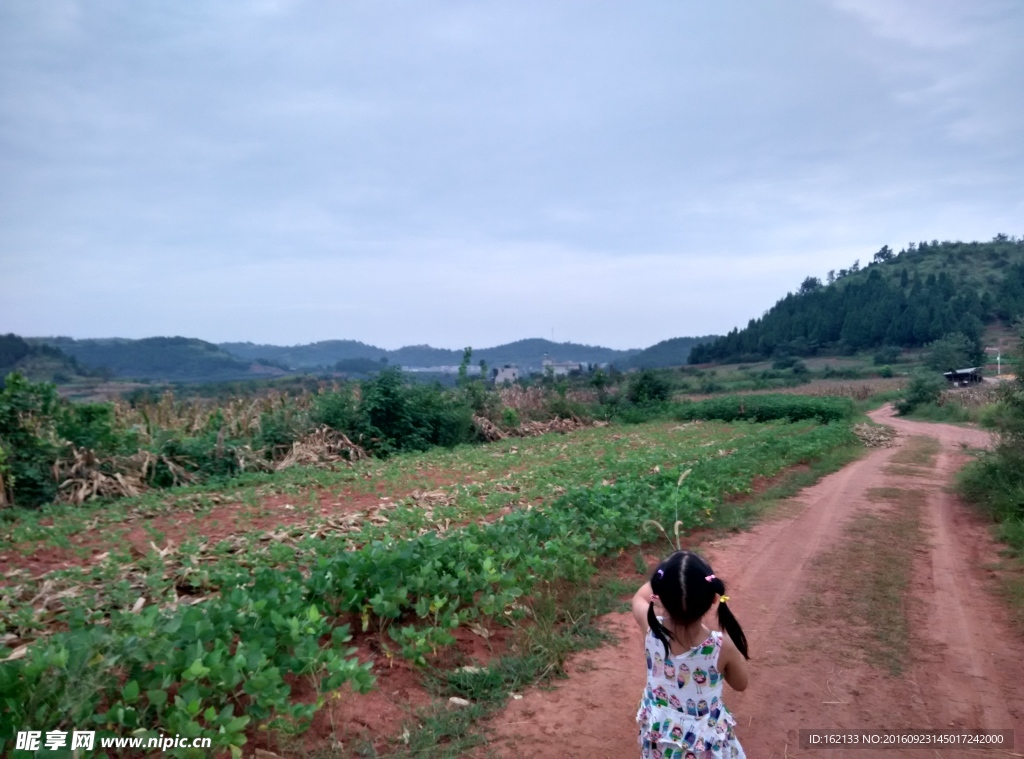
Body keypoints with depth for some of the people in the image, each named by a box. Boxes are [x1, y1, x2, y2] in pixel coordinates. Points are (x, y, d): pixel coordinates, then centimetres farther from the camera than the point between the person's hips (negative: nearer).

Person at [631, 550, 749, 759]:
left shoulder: (651, 630, -25)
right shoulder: (721, 646, -31)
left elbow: (640, 597, 0)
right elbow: (740, 684, -8)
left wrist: (664, 579, 2)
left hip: (659, 732, 2)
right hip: (705, 739, -2)